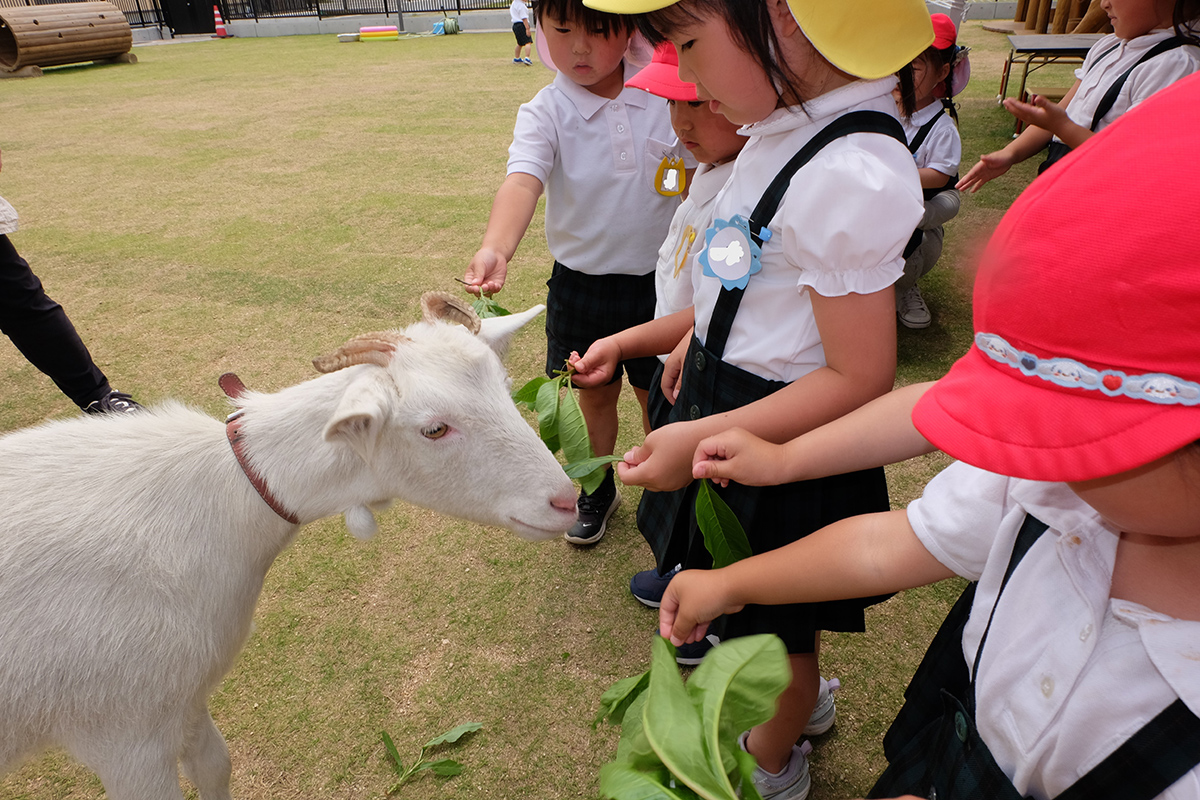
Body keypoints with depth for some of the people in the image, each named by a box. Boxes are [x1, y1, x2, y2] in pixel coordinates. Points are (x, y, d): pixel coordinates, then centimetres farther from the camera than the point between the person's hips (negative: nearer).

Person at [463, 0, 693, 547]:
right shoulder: (545, 113, -13)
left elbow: (695, 178, 5)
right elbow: (523, 179, -32)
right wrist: (496, 248, -51)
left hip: (658, 279, 1)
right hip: (582, 282, 0)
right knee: (595, 392, 16)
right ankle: (599, 488, 40)